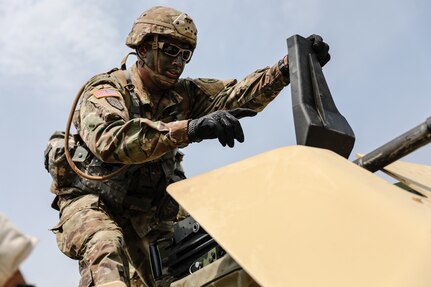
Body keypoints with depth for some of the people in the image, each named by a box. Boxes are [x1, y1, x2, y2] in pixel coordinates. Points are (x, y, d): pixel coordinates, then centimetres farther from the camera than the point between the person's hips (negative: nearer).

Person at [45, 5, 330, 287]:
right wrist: (190, 128, -47)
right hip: (91, 201, -6)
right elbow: (108, 139, -35)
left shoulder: (183, 93, 6)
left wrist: (289, 67, -27)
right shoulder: (107, 88, -12)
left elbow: (238, 95, -9)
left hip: (146, 210, 6)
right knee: (106, 248, -34)